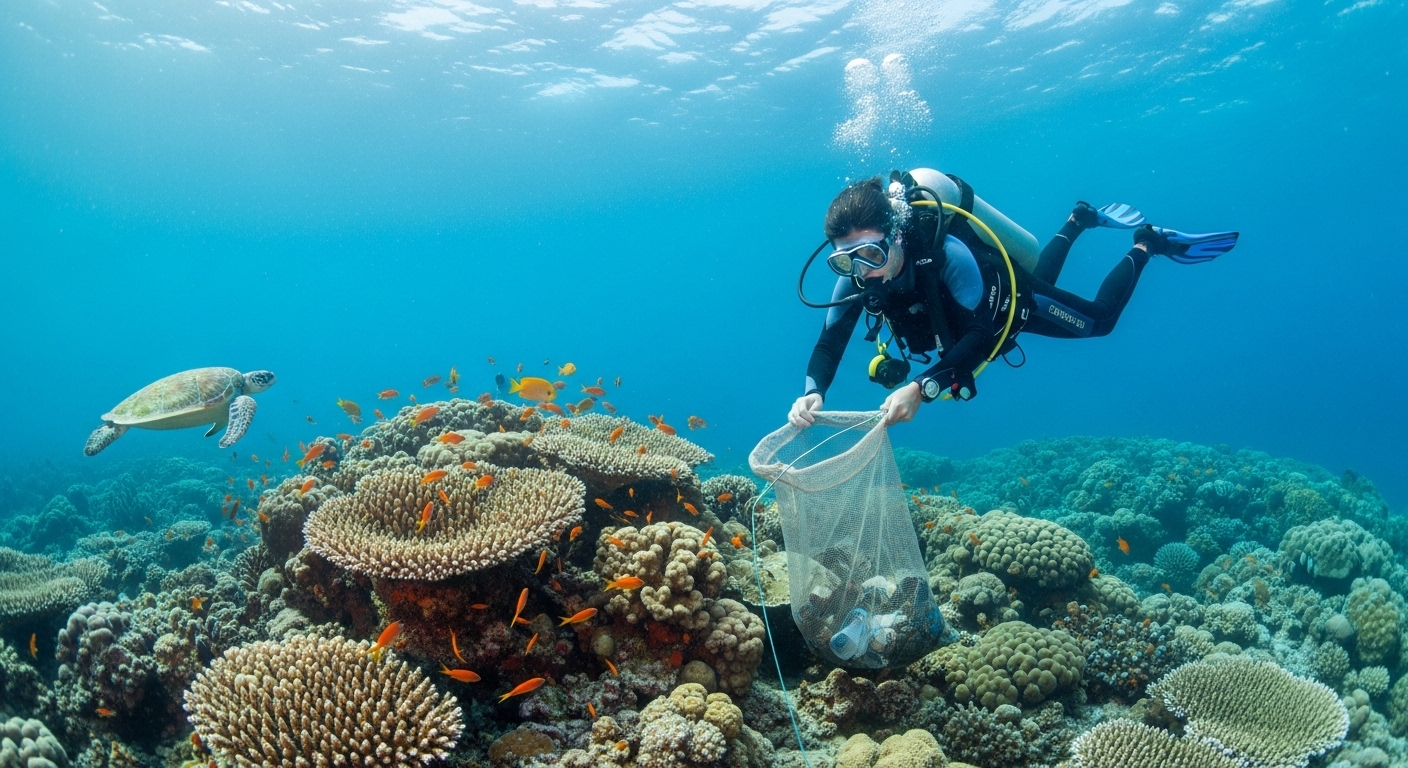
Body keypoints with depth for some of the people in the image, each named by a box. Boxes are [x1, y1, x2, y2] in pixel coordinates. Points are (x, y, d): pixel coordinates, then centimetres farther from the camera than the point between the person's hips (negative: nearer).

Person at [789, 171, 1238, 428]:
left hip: (1011, 299, -6)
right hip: (955, 312, 6)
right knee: (1043, 276, 36)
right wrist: (813, 394, -50)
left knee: (1099, 319, 16)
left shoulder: (945, 252, -47)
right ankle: (1079, 221, 55)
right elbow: (829, 344, -29)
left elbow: (980, 336, -47)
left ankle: (1146, 243, 35)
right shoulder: (856, 276, -32)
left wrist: (921, 388, -61)